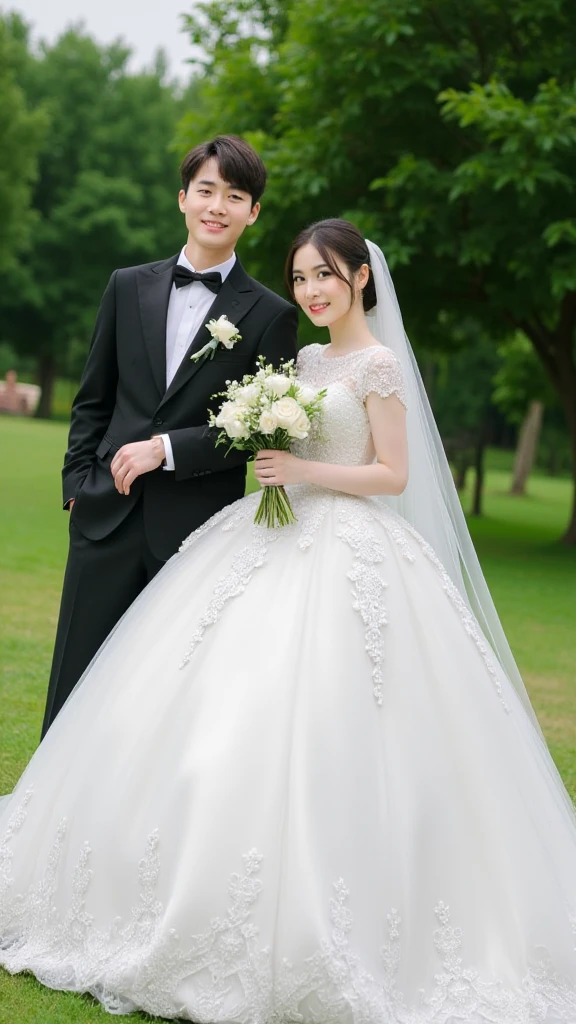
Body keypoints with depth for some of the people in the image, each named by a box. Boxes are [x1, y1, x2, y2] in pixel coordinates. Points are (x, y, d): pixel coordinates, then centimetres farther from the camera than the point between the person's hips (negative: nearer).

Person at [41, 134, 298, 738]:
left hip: (196, 530, -2)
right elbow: (93, 400, 13)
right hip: (108, 520, 2)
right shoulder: (128, 287, 10)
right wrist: (79, 484, 4)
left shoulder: (270, 316, 0)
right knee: (76, 684, 5)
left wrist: (168, 449, -11)